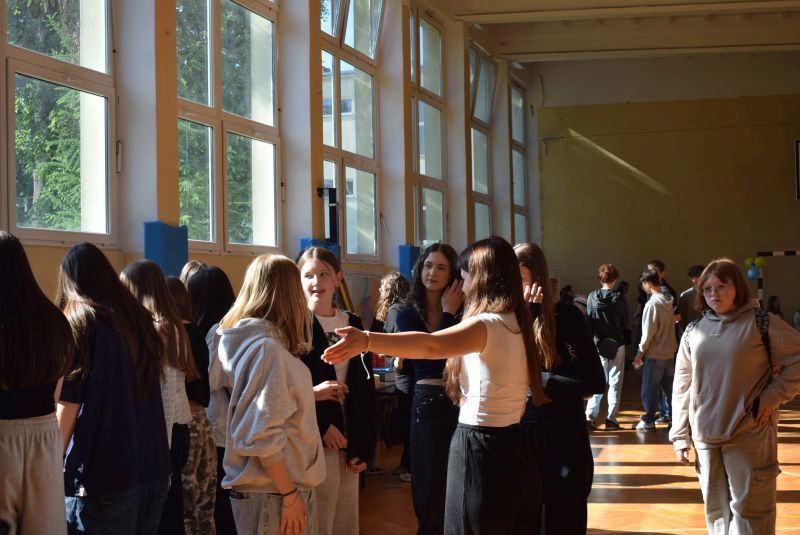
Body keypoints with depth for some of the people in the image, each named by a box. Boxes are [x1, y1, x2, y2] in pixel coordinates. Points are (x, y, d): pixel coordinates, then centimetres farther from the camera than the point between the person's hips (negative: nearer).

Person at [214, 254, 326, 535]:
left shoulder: (247, 340, 10)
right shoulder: (266, 348, -18)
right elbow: (261, 436, -22)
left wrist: (314, 392, 22)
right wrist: (289, 494, -17)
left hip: (270, 488, 9)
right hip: (271, 494, -9)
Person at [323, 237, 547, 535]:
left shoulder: (488, 323, -19)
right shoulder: (516, 322, 8)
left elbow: (430, 345, -37)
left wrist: (367, 340, -48)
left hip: (480, 450, -9)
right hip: (512, 447, 9)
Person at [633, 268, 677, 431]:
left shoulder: (652, 304, -16)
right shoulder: (668, 301, 7)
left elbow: (648, 331, -16)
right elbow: (670, 325, 12)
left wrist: (640, 352, -9)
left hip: (654, 353, -7)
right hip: (669, 352, 7)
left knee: (649, 389, 3)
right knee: (670, 387, 11)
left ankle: (648, 421, 8)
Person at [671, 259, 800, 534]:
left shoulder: (760, 322, -4)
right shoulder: (693, 332, 8)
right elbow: (682, 387, 10)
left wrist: (773, 395, -11)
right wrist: (680, 435, 7)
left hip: (750, 435, -4)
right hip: (705, 437, 4)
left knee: (749, 510, -3)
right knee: (716, 511, 12)